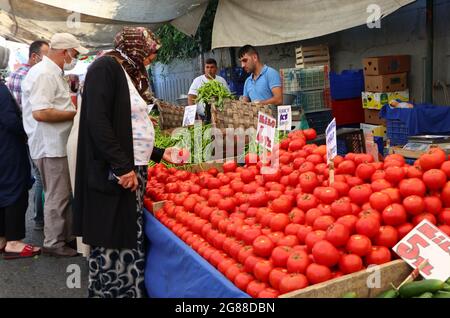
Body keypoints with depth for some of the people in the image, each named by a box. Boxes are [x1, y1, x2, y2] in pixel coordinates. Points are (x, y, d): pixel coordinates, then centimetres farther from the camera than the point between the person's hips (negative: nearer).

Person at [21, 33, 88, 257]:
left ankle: (65, 236, 29)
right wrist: (75, 114, -18)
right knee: (57, 197, 0)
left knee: (63, 195, 17)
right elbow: (40, 113, -27)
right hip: (50, 146, -10)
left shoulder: (53, 73, 16)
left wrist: (72, 109, 13)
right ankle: (53, 243, 13)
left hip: (57, 144, 10)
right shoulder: (44, 74, -18)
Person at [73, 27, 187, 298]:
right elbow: (97, 122, -18)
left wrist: (160, 153, 20)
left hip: (133, 172, 9)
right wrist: (122, 167, -21)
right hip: (113, 175, -9)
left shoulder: (128, 74, 20)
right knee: (111, 247, -2)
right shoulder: (106, 67, -7)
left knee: (131, 243, 10)